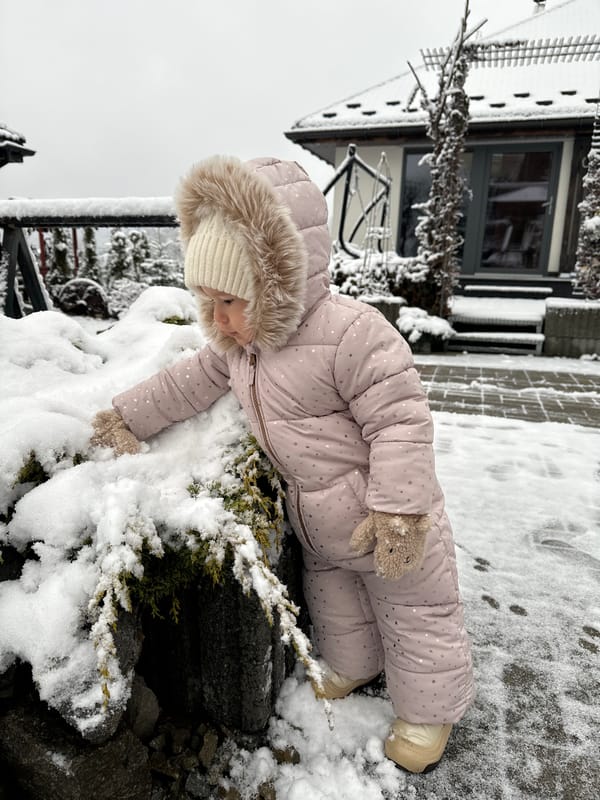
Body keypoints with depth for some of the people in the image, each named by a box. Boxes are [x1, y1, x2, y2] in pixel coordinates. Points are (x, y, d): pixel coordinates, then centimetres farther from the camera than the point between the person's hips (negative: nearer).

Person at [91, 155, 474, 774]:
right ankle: (352, 666, 57)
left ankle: (427, 711, 38)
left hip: (384, 513, -7)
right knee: (331, 600, 29)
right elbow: (193, 381, 11)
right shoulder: (237, 344, -3)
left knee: (414, 612, 14)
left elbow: (400, 420, -30)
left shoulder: (348, 332, -30)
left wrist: (398, 511, -30)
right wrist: (129, 415, 16)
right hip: (318, 523, 8)